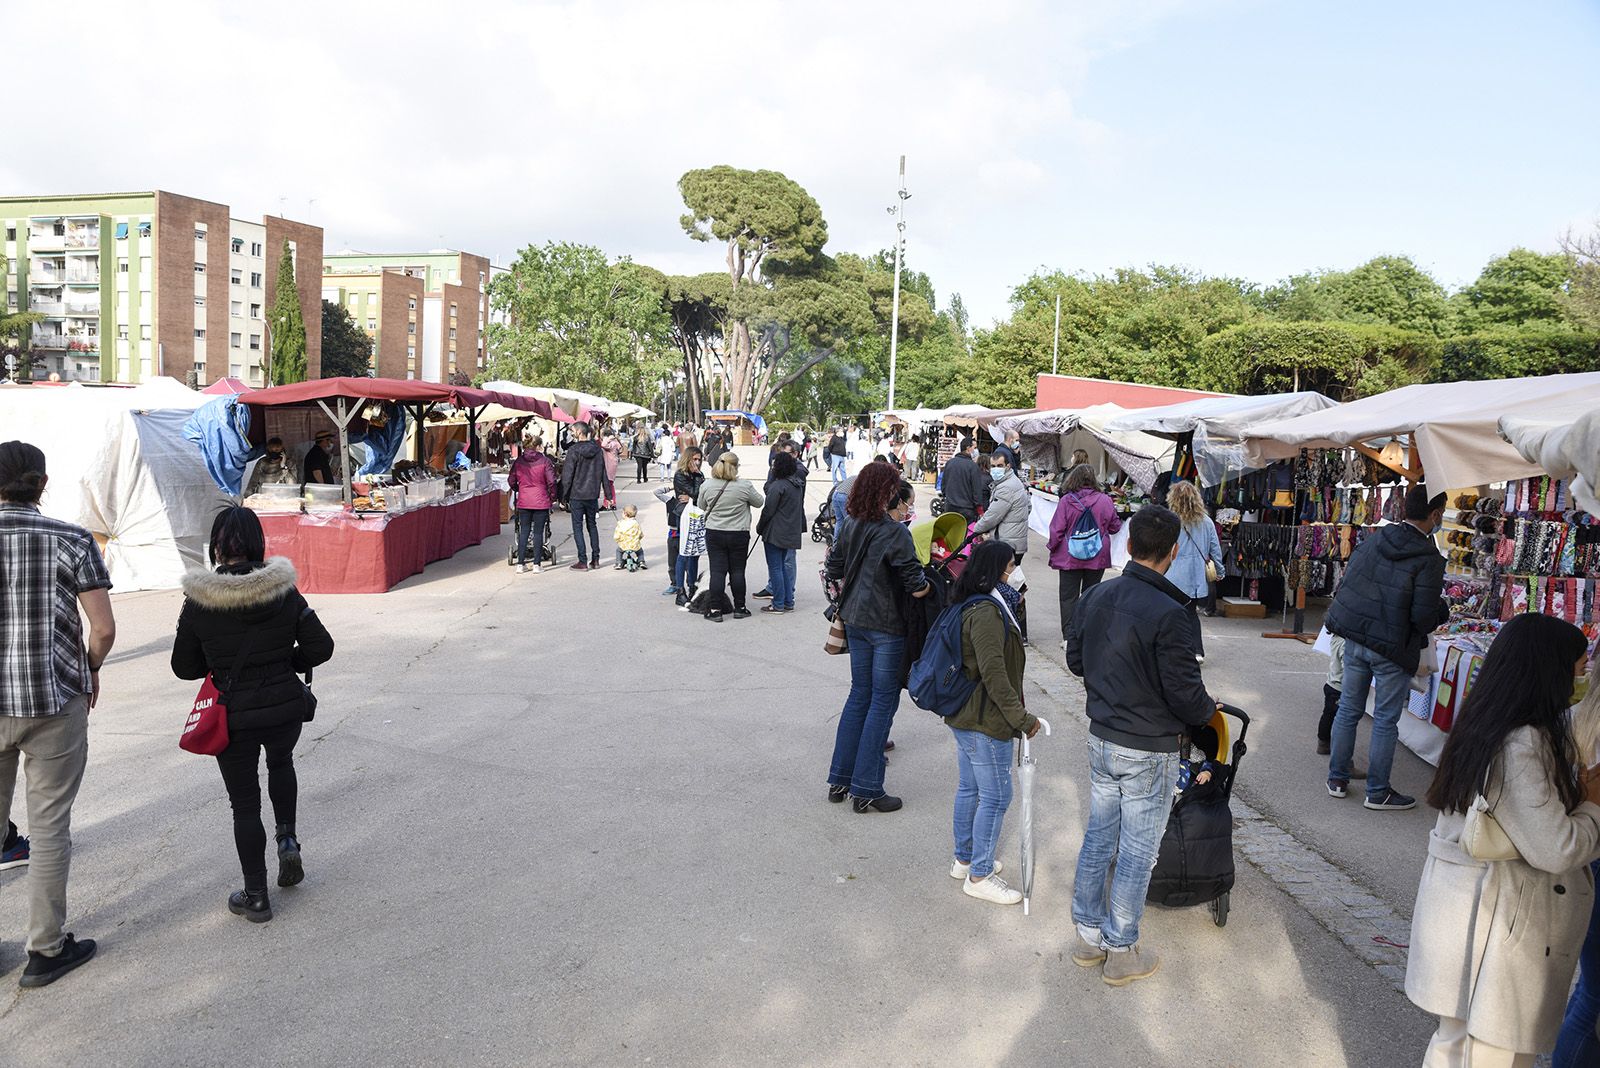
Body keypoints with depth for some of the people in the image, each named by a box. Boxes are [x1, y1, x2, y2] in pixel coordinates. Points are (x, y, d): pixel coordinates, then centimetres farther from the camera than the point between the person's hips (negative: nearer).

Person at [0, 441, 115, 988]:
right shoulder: (71, 540, -7)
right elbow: (103, 629, -10)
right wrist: (90, 671, 9)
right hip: (56, 701, -2)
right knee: (49, 826, 8)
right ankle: (45, 950, 18)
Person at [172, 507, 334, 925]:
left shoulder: (198, 602, -10)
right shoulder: (283, 590, -9)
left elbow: (184, 666, -2)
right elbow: (321, 647, -7)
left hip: (233, 716, -1)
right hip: (286, 706, 2)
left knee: (245, 805, 11)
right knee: (281, 762, 34)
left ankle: (255, 897, 20)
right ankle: (288, 839, 20)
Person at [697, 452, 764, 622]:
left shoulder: (707, 485, -6)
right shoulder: (744, 486, -13)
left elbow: (701, 506, 9)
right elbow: (760, 502, 2)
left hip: (714, 534, 1)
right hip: (739, 535, -1)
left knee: (717, 571, 4)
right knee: (737, 571, 9)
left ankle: (715, 610, 5)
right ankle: (739, 608, 18)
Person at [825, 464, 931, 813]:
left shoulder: (851, 527, 4)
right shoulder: (895, 533, -18)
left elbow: (834, 570, 12)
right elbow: (916, 585, -20)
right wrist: (927, 585, 0)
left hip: (855, 621, 7)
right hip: (886, 625, -7)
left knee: (860, 694, 18)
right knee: (883, 701, 3)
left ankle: (839, 780, 23)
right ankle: (866, 791, 7)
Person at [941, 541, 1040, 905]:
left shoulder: (967, 606, 9)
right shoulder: (987, 612, -23)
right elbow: (994, 673, -26)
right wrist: (1022, 717, -20)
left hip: (963, 716, 10)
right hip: (985, 723, -10)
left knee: (969, 789, 20)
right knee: (996, 797, 1)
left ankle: (964, 859, 34)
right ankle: (979, 875, 12)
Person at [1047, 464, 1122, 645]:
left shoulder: (1065, 501, -13)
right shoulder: (1105, 501, -7)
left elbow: (1057, 530, -8)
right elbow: (1115, 526, 6)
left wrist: (1052, 548, 8)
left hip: (1069, 557, -2)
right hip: (1097, 558, 2)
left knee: (1069, 596, 6)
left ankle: (1069, 636, 2)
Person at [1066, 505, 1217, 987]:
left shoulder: (1096, 596, -2)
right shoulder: (1170, 614, -24)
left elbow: (1075, 659, 10)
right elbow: (1185, 691, -19)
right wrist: (1207, 711, 3)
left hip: (1102, 739, 6)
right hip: (1149, 751, -6)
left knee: (1099, 836, 18)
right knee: (1138, 850, 8)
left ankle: (1088, 934, 31)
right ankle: (1121, 952, 22)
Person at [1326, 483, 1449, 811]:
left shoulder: (1374, 540, 1)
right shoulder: (1429, 559, -15)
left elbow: (1343, 586, 5)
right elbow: (1423, 617, -16)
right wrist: (1442, 611, 5)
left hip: (1354, 639, 5)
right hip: (1392, 649, -5)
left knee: (1348, 709, 16)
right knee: (1386, 722, 7)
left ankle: (1337, 779, 26)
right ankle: (1377, 792, 16)